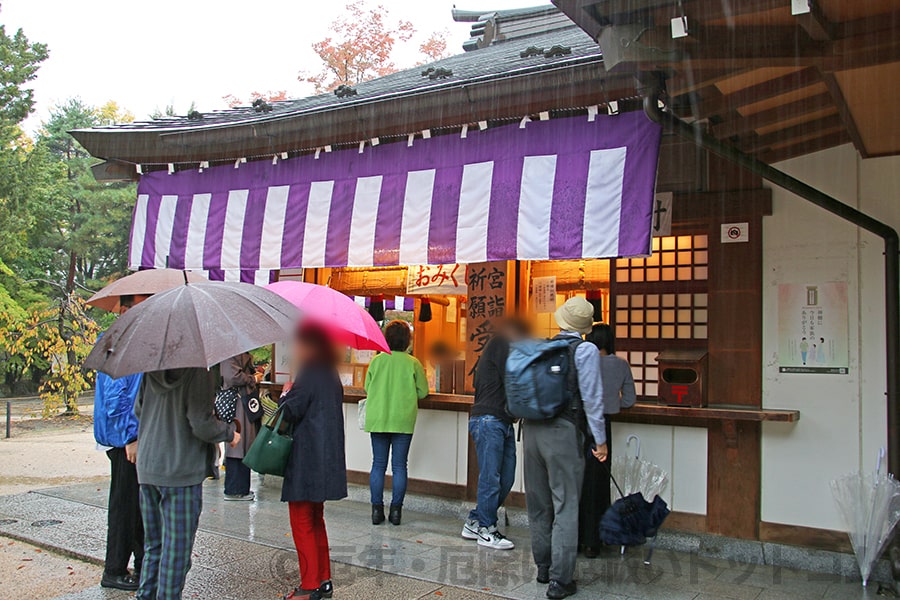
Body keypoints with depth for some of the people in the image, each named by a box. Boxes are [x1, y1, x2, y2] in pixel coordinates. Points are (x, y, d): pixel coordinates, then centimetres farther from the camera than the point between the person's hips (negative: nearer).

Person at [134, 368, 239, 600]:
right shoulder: (199, 374, -18)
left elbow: (138, 410, 12)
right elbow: (201, 425, -20)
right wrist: (230, 433, -2)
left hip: (147, 469, 7)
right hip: (181, 473, -7)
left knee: (153, 544, 20)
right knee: (177, 547, 5)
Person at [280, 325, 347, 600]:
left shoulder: (309, 376, -17)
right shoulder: (331, 376, 10)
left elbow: (290, 412, -17)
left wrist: (285, 396, 1)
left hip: (306, 460, -9)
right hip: (327, 461, 9)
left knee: (302, 524, 1)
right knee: (316, 520, 18)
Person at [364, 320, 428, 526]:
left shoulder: (377, 361, -1)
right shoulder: (413, 363, -5)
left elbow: (367, 387, 9)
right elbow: (423, 392, 2)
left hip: (377, 419, 1)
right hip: (403, 421, -1)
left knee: (378, 465, 8)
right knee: (399, 466, 6)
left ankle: (377, 509, 9)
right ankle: (396, 510, 7)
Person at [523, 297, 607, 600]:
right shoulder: (586, 351, -7)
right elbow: (592, 397, -10)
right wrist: (600, 439, -4)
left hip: (532, 427, 6)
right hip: (562, 430, -5)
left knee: (538, 502, 15)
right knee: (565, 504, 0)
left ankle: (543, 567, 29)